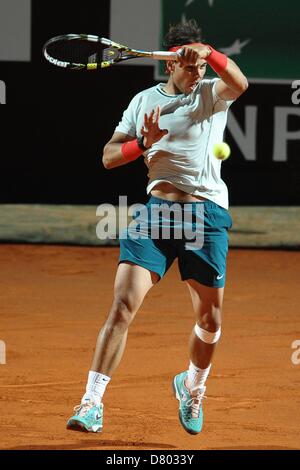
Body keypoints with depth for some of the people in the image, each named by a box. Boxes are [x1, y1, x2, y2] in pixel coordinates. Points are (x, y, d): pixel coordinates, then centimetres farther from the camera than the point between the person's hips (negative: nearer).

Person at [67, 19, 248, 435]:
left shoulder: (213, 94, 6)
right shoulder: (145, 101, 12)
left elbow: (240, 84, -19)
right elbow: (109, 157, 12)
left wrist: (209, 54, -36)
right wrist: (144, 143, -8)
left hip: (207, 214, 0)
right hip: (155, 209, 0)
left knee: (210, 319, 8)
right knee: (123, 305, -14)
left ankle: (192, 387, 38)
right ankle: (92, 404, -15)